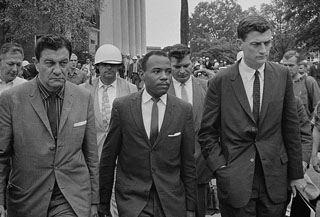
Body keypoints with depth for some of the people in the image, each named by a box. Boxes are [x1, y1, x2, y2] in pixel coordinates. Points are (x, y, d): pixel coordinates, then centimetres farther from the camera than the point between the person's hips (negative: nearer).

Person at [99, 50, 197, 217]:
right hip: (132, 201, -1)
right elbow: (108, 158, 2)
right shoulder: (122, 106, -3)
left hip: (171, 202, 2)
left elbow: (189, 163, 3)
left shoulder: (184, 110, -1)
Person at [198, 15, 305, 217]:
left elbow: (291, 127, 4)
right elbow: (207, 133, 0)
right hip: (235, 180, -2)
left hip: (275, 177, 2)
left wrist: (296, 173, 5)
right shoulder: (220, 81, -6)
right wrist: (221, 168, -10)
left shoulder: (282, 75, 1)